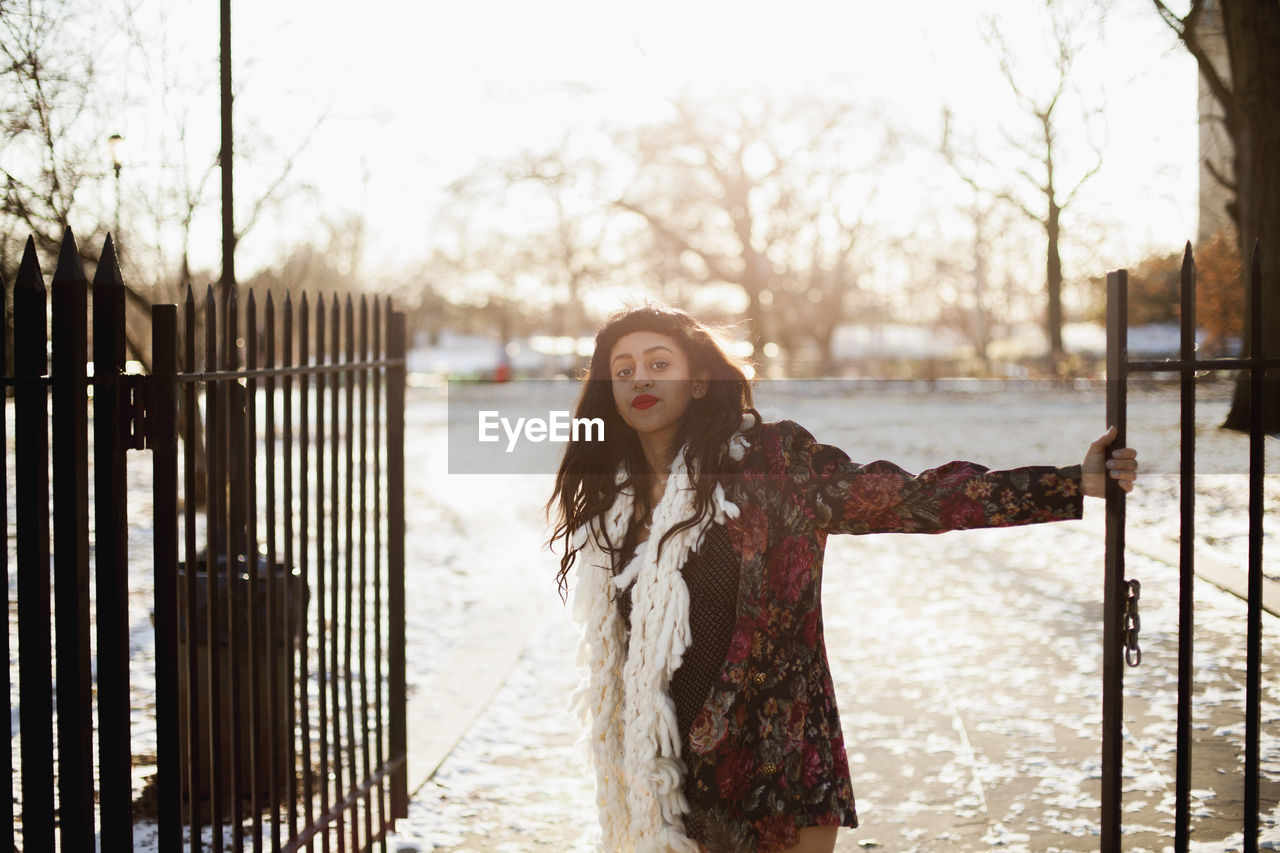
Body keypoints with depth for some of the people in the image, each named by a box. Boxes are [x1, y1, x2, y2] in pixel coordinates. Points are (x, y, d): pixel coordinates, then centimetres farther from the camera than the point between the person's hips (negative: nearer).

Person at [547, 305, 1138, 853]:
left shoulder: (769, 462, -8)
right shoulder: (610, 503, 5)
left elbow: (909, 499, -12)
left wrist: (1075, 485, -19)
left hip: (782, 777, -3)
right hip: (670, 780, 3)